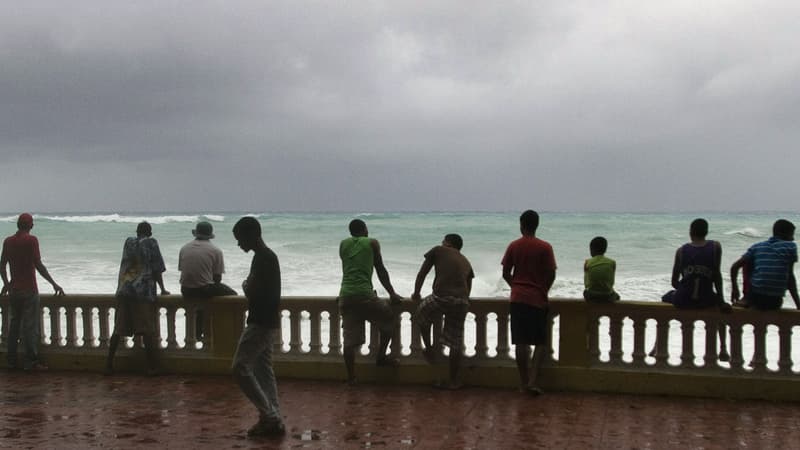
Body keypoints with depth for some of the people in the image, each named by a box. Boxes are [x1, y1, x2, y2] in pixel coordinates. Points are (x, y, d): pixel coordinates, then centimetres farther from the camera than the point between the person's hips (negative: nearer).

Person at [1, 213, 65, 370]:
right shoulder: (31, 240, -11)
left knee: (14, 324, 13)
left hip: (14, 290, 6)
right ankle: (31, 361, -4)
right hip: (29, 290, -6)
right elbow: (38, 265, -16)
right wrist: (54, 284, -11)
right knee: (31, 325, -2)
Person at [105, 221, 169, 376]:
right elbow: (157, 269, 1)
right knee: (146, 329, -4)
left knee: (118, 328, 7)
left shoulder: (128, 242, 17)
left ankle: (109, 365, 8)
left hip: (123, 289, 4)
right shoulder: (151, 243, 4)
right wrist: (163, 289, 9)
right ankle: (152, 367, -4)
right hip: (144, 290, -4)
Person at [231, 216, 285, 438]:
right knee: (263, 371, 11)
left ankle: (268, 415, -6)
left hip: (260, 323, -10)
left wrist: (245, 285, -4)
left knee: (240, 368, -7)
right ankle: (273, 420, 11)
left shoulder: (262, 258, -17)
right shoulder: (268, 256, 15)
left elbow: (254, 292, -22)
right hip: (267, 322, 10)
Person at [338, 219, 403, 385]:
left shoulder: (343, 245, 17)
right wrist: (392, 293, 17)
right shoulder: (372, 243, 8)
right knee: (391, 318, 18)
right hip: (364, 294, -4)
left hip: (345, 295, 4)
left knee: (349, 338, 5)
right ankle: (381, 356, 18)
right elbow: (381, 270, 10)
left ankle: (351, 377, 5)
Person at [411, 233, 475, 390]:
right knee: (455, 343, 10)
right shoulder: (466, 262, 26)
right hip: (462, 301, 4)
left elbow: (422, 274, 17)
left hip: (441, 297, -4)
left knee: (422, 315, 27)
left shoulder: (438, 251, 14)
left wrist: (416, 293, 31)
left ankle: (429, 349, 27)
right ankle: (453, 381, 15)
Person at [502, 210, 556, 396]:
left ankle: (523, 382, 9)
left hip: (517, 298, 2)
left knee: (521, 342, 5)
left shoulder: (514, 246, 1)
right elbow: (551, 274, -5)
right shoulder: (545, 247, -5)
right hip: (538, 299, -2)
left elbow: (506, 273, 4)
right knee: (540, 342, 6)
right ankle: (532, 380, -5)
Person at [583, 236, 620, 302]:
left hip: (591, 297, 0)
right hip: (607, 297, 0)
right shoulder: (612, 263, -6)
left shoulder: (587, 263, -7)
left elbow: (586, 284, -3)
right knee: (616, 296, 35)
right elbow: (611, 283, 0)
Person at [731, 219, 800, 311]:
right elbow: (790, 277, 2)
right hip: (774, 303, -1)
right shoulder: (791, 247, 2)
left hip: (754, 300, 1)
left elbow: (734, 267, 3)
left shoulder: (757, 247, 8)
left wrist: (734, 289, 18)